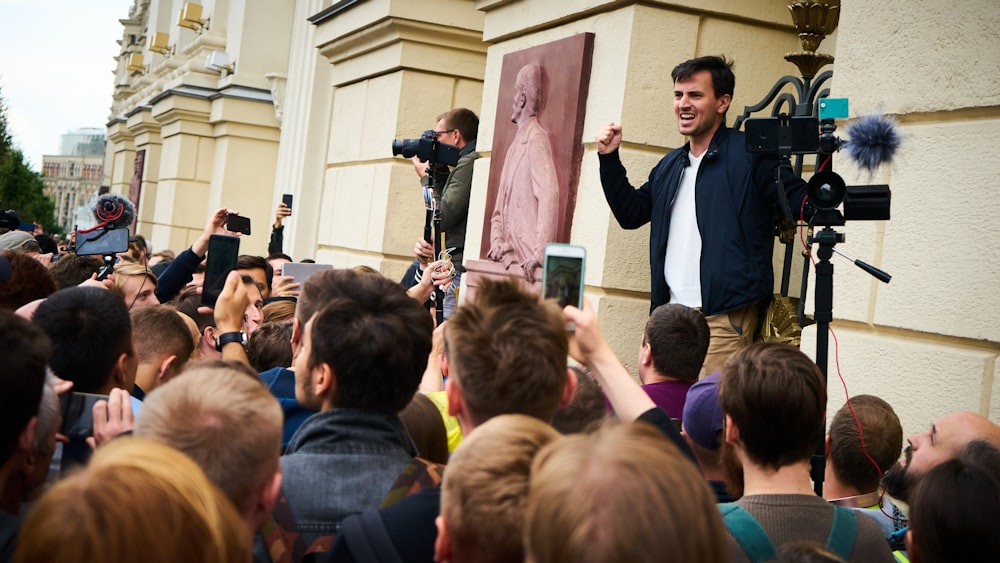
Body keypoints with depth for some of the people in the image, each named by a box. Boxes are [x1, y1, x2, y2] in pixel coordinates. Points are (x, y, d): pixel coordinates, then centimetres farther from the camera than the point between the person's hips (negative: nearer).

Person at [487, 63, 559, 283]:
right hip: (509, 260, 8)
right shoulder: (515, 145, 20)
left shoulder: (536, 138, -8)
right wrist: (497, 242, 4)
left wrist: (540, 254, -26)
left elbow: (549, 196, -20)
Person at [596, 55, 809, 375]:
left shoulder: (750, 154, -3)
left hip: (723, 319, -7)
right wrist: (609, 159, 16)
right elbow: (630, 214, 24)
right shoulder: (670, 166, 20)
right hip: (669, 314, 7)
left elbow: (802, 202, -8)